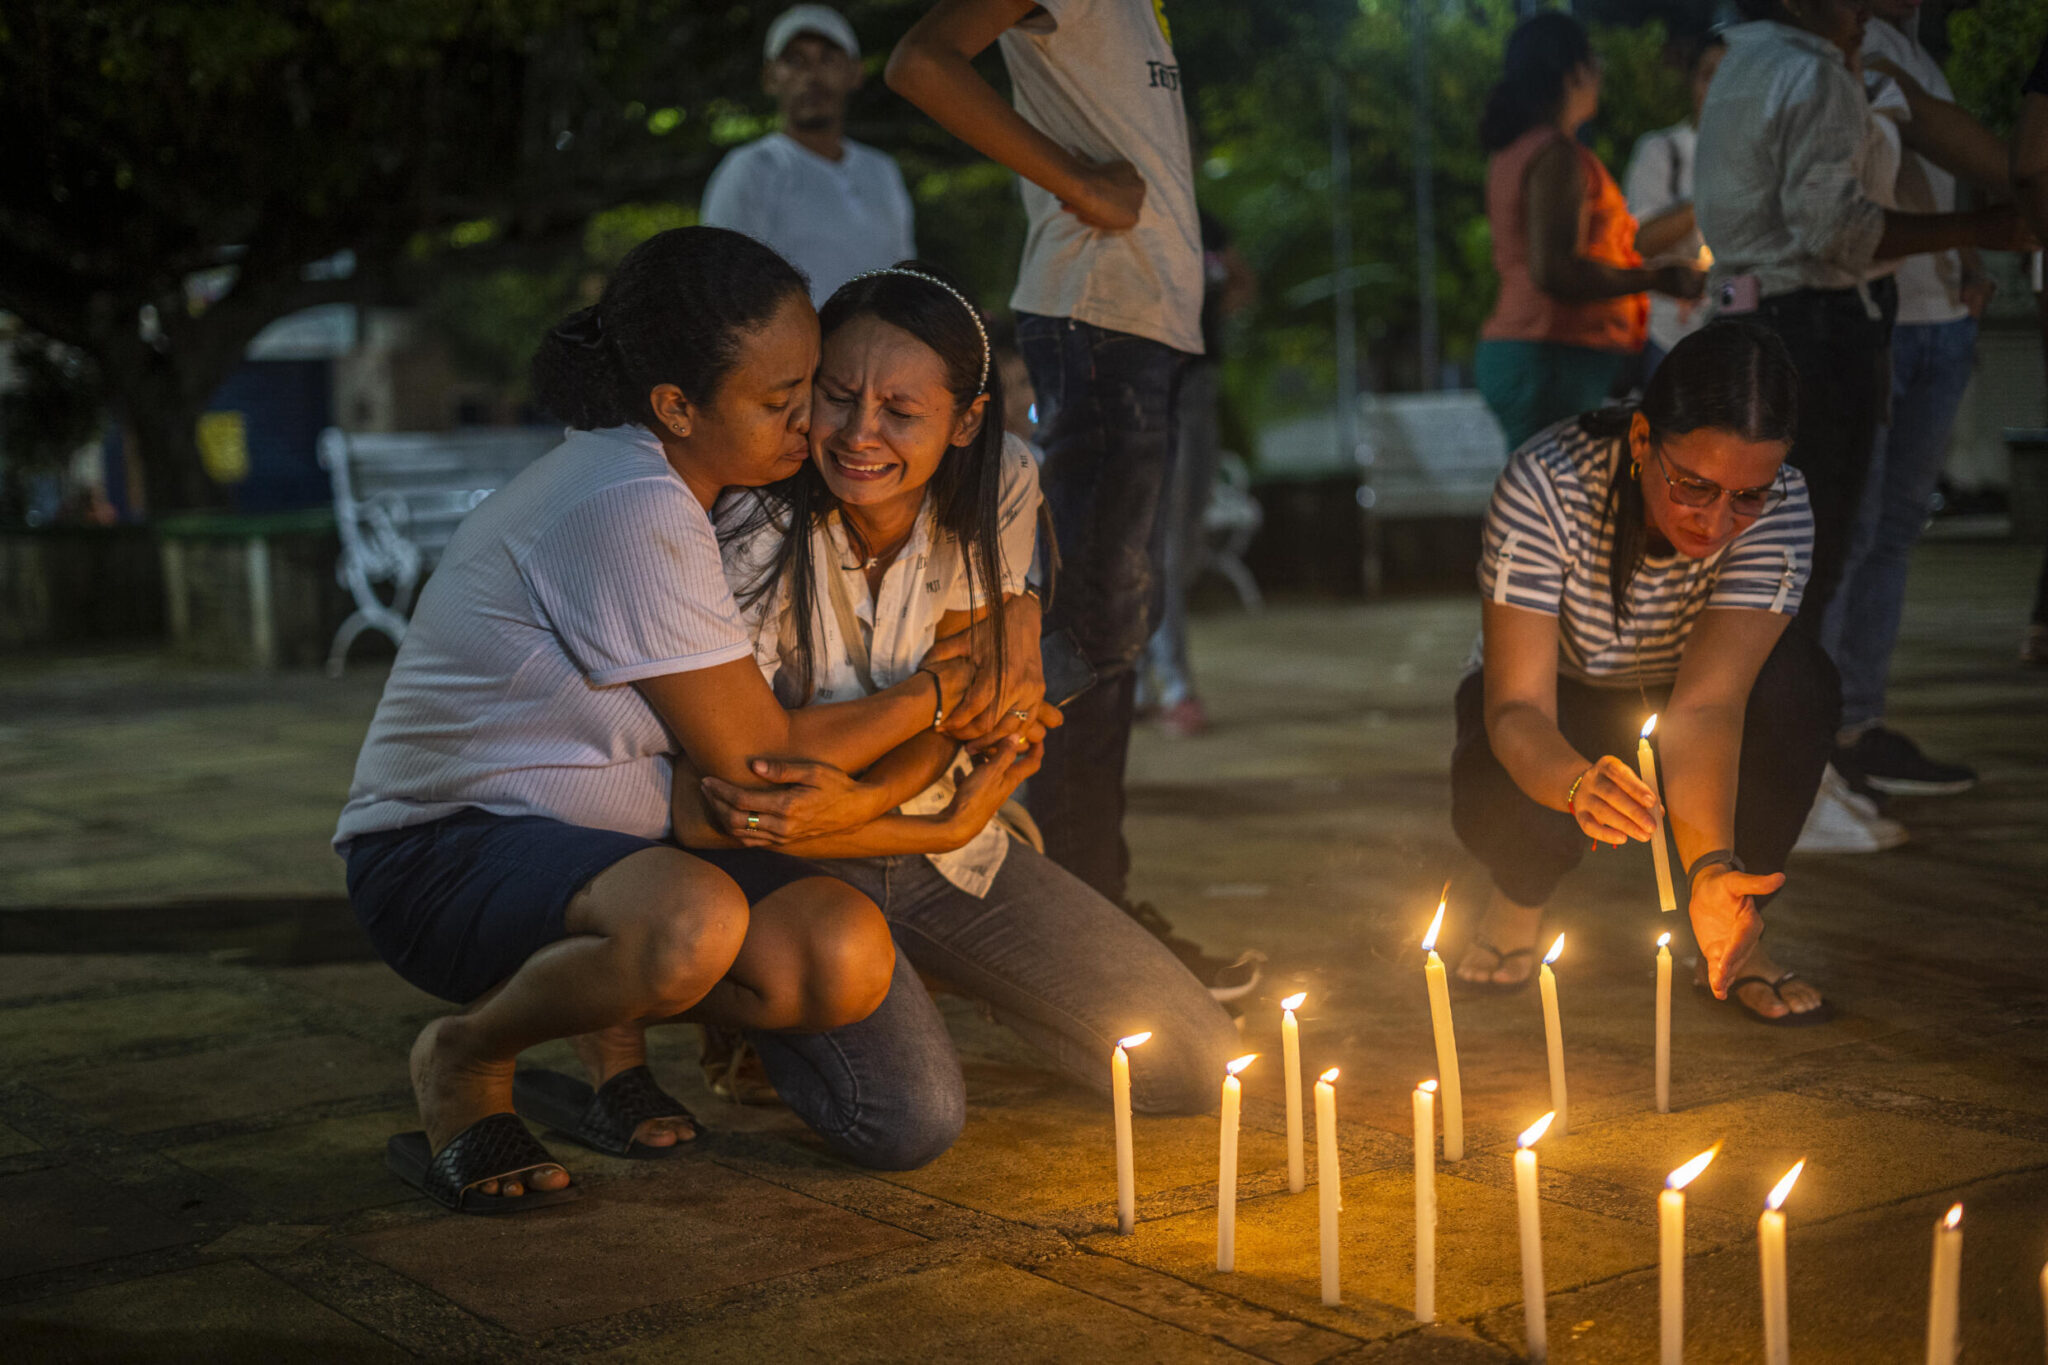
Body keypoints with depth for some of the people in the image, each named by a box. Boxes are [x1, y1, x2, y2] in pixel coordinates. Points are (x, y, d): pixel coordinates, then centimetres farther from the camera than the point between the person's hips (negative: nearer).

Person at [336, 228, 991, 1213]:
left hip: (601, 842, 8)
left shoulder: (676, 486, 6)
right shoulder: (628, 509, -24)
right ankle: (465, 1056, -9)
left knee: (844, 955, -17)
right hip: (440, 856, -8)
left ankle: (607, 1018, 11)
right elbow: (754, 760, -18)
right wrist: (932, 697, -5)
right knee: (695, 921, -39)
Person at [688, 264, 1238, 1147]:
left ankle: (935, 977, 20)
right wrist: (945, 828, -28)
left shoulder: (998, 487, -11)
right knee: (912, 1113, -30)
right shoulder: (758, 536, -25)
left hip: (941, 839, 5)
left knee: (1197, 1066, 0)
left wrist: (857, 804, -34)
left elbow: (957, 704, -12)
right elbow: (701, 812, -25)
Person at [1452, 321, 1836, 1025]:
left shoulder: (1778, 506, -27)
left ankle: (1734, 933, -9)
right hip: (1552, 715, -2)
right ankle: (1521, 893, 4)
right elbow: (1516, 706, -35)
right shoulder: (1545, 485, -33)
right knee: (1503, 804, -36)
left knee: (1800, 683, -30)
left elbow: (1705, 705, -34)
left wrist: (1711, 868, -51)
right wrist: (1577, 784, -59)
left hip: (1664, 702, 2)